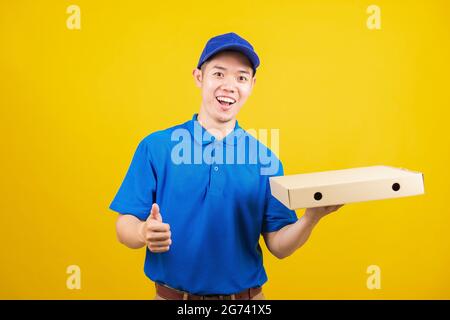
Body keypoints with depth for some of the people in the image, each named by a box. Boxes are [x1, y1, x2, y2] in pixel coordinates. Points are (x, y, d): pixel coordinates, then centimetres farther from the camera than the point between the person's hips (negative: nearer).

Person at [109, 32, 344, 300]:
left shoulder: (266, 159, -4)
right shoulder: (155, 147, -8)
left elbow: (278, 245, -4)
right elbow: (124, 225, -7)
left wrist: (311, 218, -22)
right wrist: (144, 233, -28)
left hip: (247, 296, 1)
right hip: (172, 295, -1)